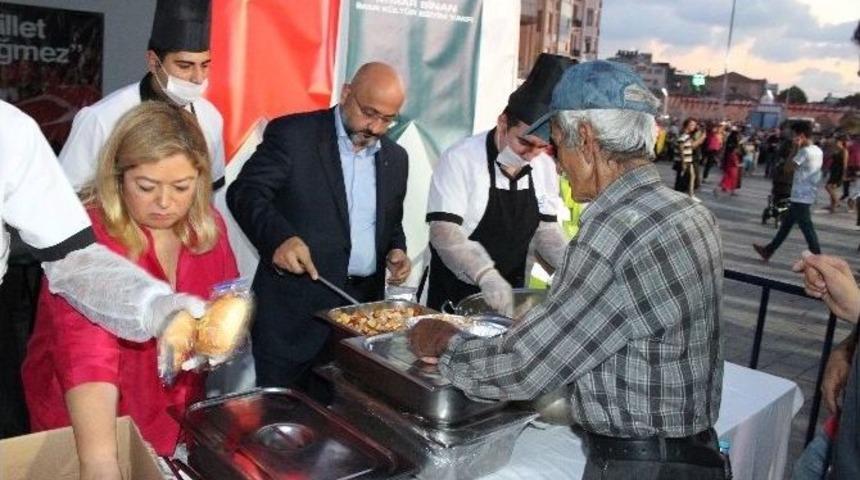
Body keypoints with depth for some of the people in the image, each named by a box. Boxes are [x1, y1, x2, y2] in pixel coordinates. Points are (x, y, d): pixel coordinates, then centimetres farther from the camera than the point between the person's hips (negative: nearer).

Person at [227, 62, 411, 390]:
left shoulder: (396, 158, 12)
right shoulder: (293, 134, -4)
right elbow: (245, 192, -11)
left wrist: (396, 250, 0)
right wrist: (279, 237, -29)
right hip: (295, 309, -4)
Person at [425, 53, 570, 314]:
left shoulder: (544, 166, 0)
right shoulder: (460, 160, -17)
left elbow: (546, 229, 6)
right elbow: (444, 232, -24)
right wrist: (486, 276, -37)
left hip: (509, 296, 5)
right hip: (455, 295, -5)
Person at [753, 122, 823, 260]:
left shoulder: (805, 151, -18)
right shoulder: (818, 151, 10)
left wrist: (796, 147, -7)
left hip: (801, 197, -10)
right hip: (807, 195, 10)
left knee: (807, 228, -3)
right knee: (785, 225, 15)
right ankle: (768, 251, 24)